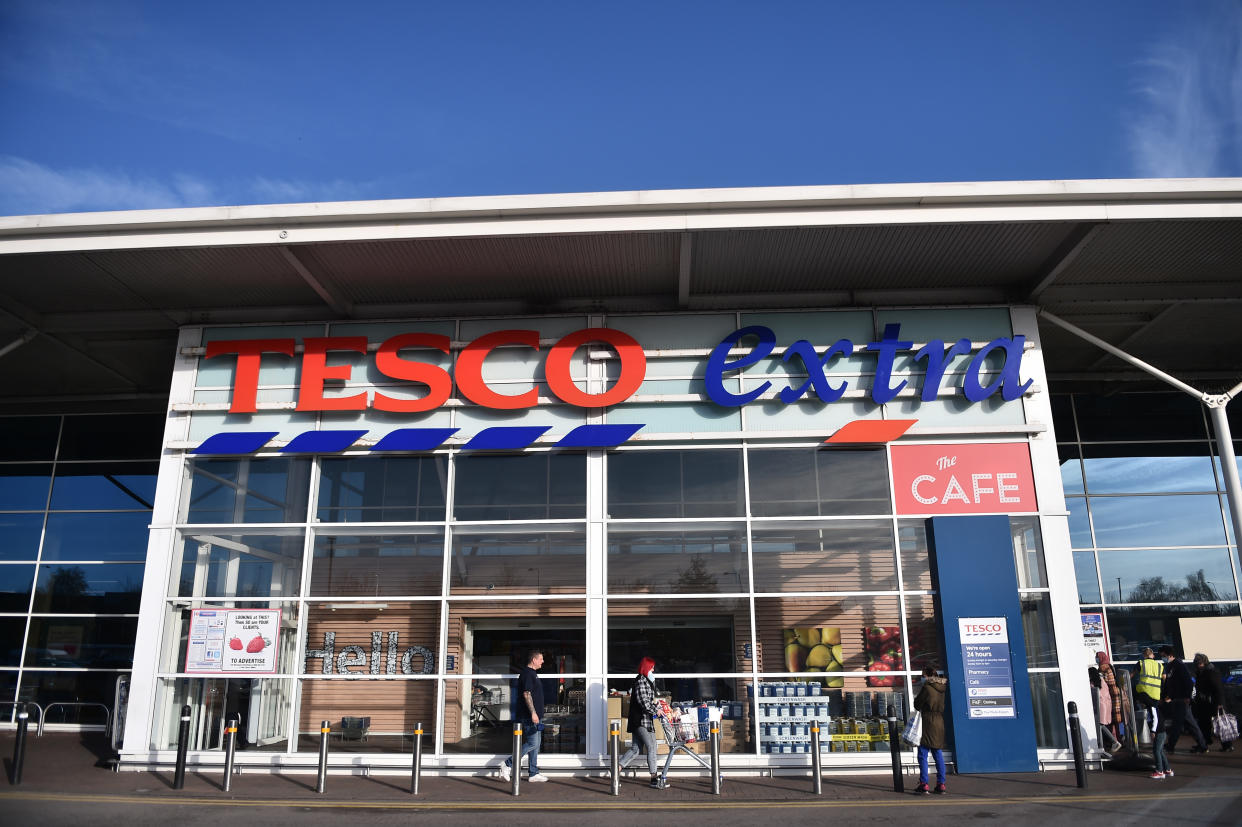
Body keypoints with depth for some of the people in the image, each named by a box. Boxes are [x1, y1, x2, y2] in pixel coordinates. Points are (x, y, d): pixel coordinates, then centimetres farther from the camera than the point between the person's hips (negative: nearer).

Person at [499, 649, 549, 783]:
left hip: (534, 716, 11)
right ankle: (508, 764, -3)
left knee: (536, 744, 11)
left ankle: (533, 773, 15)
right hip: (529, 716, -11)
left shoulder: (532, 673, 18)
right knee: (533, 743, -10)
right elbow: (526, 694, -21)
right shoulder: (527, 674, -13)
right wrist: (533, 713, -24)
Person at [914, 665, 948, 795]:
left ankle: (924, 784, -4)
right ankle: (941, 784, 12)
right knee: (938, 755, 12)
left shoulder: (927, 687, -11)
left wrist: (916, 698, 15)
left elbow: (917, 705, -5)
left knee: (923, 754, -1)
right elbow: (941, 704, 14)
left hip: (928, 723, -7)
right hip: (940, 722, 7)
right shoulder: (942, 687, 8)